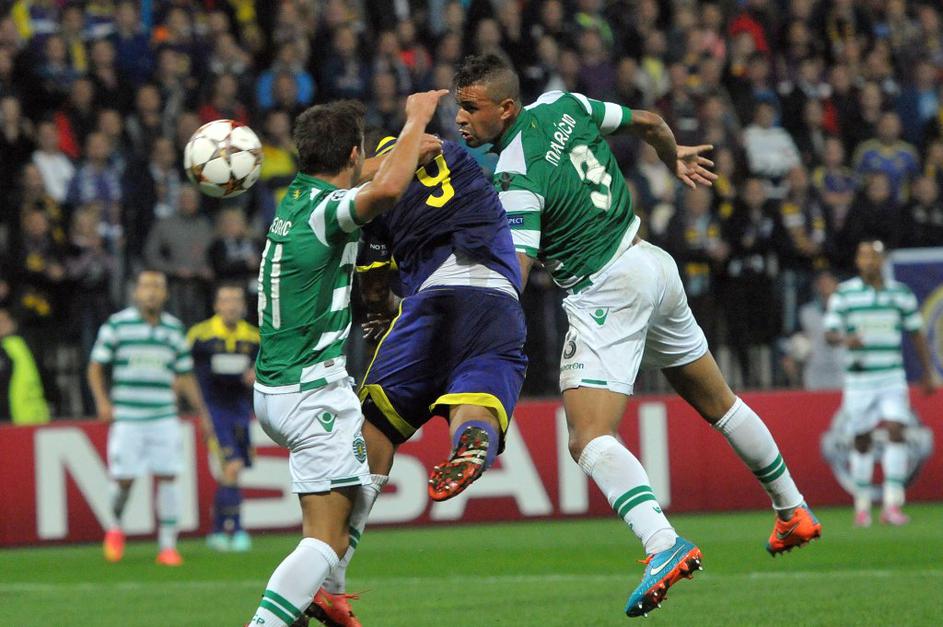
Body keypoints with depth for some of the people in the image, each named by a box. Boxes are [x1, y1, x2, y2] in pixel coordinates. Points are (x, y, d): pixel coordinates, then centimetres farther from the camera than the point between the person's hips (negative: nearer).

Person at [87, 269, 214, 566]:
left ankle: (168, 546, 2)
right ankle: (115, 526, 26)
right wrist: (102, 400, -12)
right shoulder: (116, 324, 1)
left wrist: (202, 413, 14)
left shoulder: (175, 329, 10)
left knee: (167, 479, -4)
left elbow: (185, 377, 17)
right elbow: (95, 366, 3)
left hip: (164, 418, 2)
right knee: (123, 480, -4)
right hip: (126, 417, -2)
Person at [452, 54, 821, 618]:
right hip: (654, 265, 9)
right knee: (718, 403, 26)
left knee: (590, 440, -18)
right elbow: (647, 121, 18)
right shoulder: (563, 106, 2)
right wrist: (675, 156, 37)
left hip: (606, 292, -9)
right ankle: (794, 512, 40)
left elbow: (512, 277, -27)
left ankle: (664, 544, -39)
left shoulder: (516, 176, -20)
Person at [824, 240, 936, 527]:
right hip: (858, 381, 0)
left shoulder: (901, 293, 6)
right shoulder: (843, 294, 1)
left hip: (893, 379, 0)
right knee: (862, 442, 4)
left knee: (896, 433, -15)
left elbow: (917, 334, 14)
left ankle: (892, 505, -17)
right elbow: (830, 333, -3)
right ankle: (862, 506, 18)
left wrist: (927, 374, 12)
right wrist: (845, 339, -26)